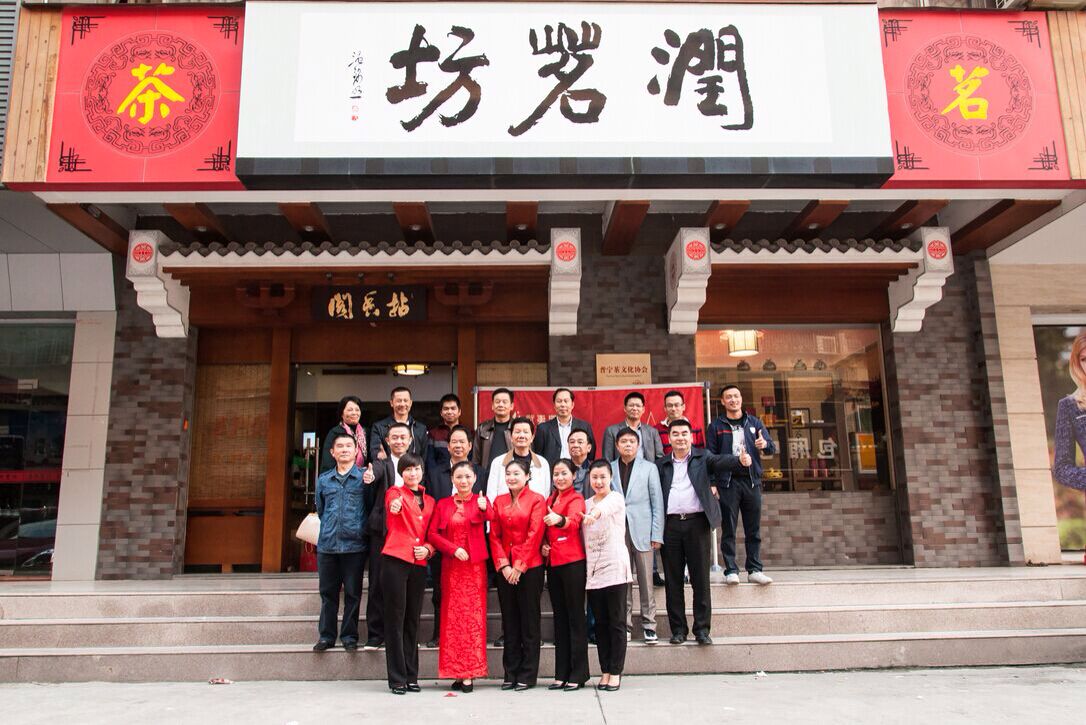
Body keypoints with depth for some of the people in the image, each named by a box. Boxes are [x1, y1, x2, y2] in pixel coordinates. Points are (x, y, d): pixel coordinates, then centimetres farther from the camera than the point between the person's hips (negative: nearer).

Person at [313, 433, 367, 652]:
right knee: (328, 593, 9)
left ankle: (349, 636, 15)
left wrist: (361, 529, 1)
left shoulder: (364, 477, 0)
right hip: (327, 545, 3)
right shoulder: (323, 479, 11)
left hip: (354, 545, -3)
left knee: (353, 593, 4)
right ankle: (326, 636, 19)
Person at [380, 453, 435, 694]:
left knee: (412, 620, 10)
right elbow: (392, 504, -24)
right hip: (395, 561, -5)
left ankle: (411, 677, 17)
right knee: (396, 619, -1)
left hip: (419, 565, 5)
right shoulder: (395, 493, 1)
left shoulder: (430, 501, 16)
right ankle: (397, 678, 5)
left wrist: (428, 549, -2)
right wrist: (394, 507, -48)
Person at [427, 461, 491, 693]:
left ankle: (469, 672, 0)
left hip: (475, 566, -2)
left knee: (473, 616, -4)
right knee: (452, 617, 1)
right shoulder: (443, 504, 9)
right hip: (451, 567, 2)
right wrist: (454, 549, -11)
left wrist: (483, 508, -42)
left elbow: (488, 517, -19)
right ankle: (457, 672, 7)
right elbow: (432, 534, 3)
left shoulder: (480, 500, 4)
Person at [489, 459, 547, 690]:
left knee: (529, 621, 2)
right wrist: (503, 565, -5)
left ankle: (528, 675, 11)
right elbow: (495, 536, 6)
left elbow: (534, 535, -9)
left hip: (530, 567, -4)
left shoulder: (537, 500, -3)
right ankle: (511, 674, 18)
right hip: (504, 568, 4)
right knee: (509, 622, 9)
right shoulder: (499, 502, 11)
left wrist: (519, 566, -13)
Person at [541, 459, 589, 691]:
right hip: (553, 562, 7)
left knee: (575, 616, -2)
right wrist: (544, 544, 4)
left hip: (572, 562, -7)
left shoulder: (576, 498, -4)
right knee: (559, 617, 10)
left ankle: (578, 674, 4)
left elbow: (574, 522, -24)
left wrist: (560, 520, -45)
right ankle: (562, 674, 17)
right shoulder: (549, 499, 16)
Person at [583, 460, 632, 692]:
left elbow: (607, 506, -28)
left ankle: (615, 672, 8)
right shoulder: (586, 504, 14)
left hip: (615, 569, -5)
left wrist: (596, 512, -49)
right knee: (600, 623, 8)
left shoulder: (616, 498, -3)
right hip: (592, 570, 5)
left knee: (616, 622, 0)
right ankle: (605, 671, 16)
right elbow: (582, 535, 15)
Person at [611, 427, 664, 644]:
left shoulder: (649, 468, 6)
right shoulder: (609, 469, 7)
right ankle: (624, 624, 14)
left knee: (646, 580, 1)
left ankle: (648, 624, 10)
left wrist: (657, 535, -3)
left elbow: (657, 503, 3)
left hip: (642, 531, -1)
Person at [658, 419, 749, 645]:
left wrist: (740, 460, -33)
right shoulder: (662, 465, 12)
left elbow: (719, 461, -13)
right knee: (673, 580, 6)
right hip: (670, 525, 2)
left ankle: (702, 629, 9)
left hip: (696, 523, -1)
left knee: (700, 579, 1)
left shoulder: (702, 457, 7)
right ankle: (678, 629, 15)